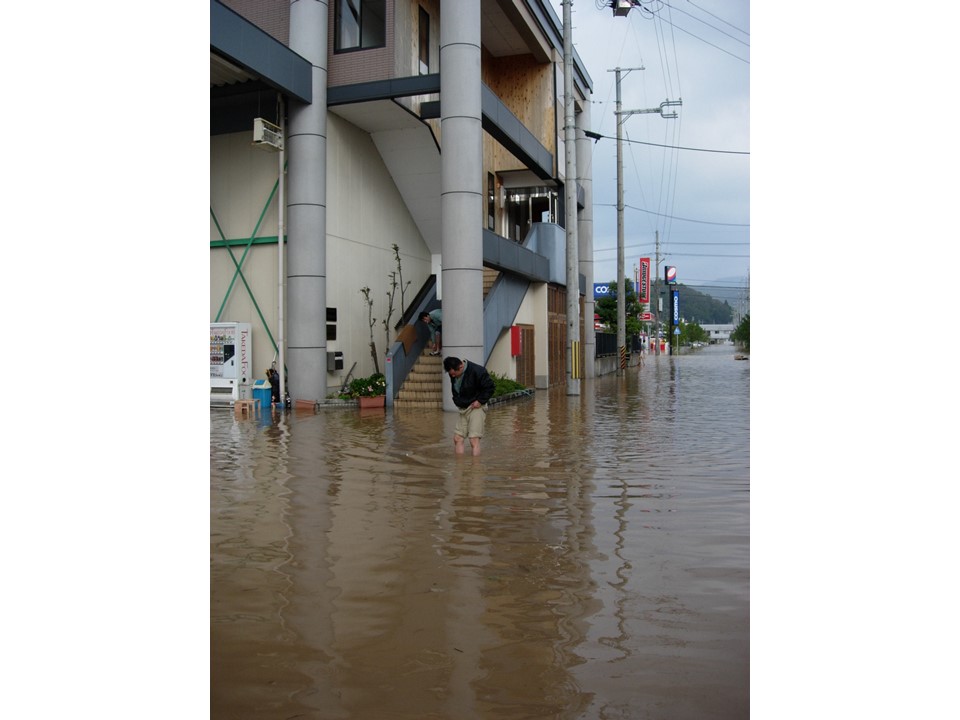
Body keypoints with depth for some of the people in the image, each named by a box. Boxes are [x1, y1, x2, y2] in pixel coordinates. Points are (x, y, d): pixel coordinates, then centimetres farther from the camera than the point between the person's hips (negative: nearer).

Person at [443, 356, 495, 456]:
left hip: (476, 408, -7)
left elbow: (490, 387, -13)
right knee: (457, 438, 3)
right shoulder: (453, 374, 3)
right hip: (463, 409, 7)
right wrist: (457, 401, 5)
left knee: (474, 440, -12)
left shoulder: (477, 371, -18)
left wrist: (480, 401, -16)